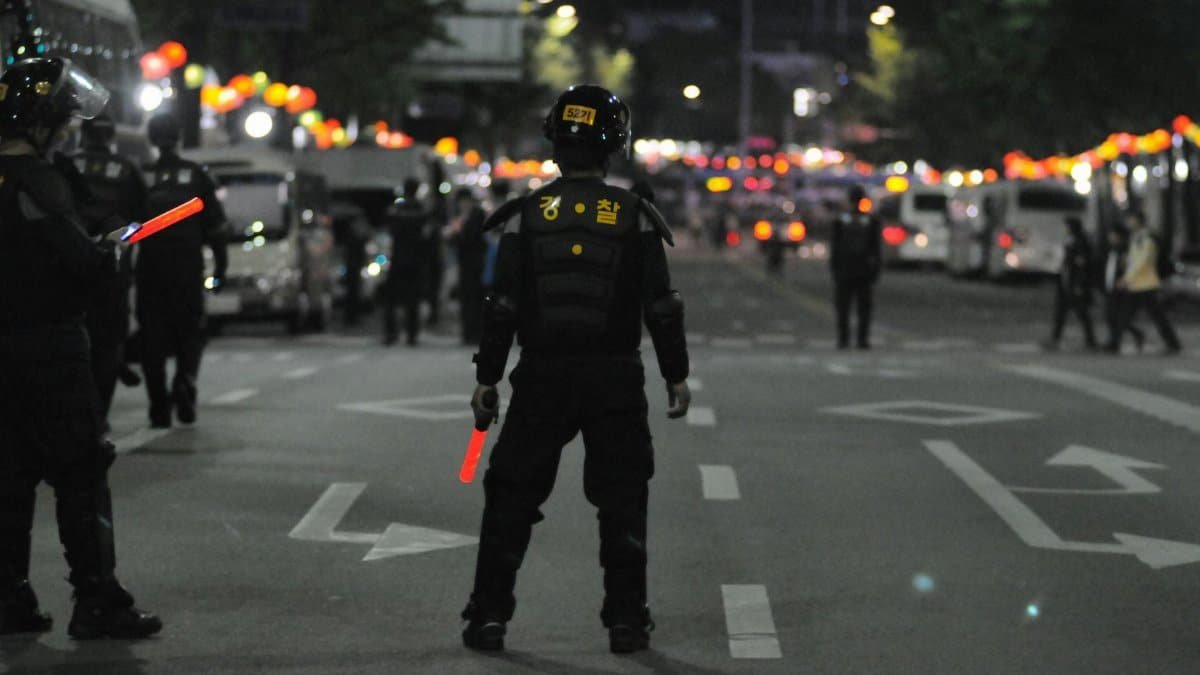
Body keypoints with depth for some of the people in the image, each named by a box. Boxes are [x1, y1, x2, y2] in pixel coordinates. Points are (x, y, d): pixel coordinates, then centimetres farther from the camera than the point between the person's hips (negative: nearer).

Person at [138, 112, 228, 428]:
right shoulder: (196, 175, 3)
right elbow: (215, 224, 1)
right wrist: (220, 265, 6)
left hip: (150, 269, 0)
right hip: (188, 268, 0)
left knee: (153, 334, 6)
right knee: (189, 331, 10)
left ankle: (159, 407, 1)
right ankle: (185, 381, -17)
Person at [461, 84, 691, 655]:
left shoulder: (526, 216, -2)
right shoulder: (635, 217, -2)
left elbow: (502, 305, -3)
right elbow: (662, 306, 0)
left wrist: (487, 379, 5)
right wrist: (677, 375, 10)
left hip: (542, 378, 0)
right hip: (616, 381, 0)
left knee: (512, 498, 9)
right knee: (622, 501, 9)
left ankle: (489, 615, 8)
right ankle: (626, 620, 7)